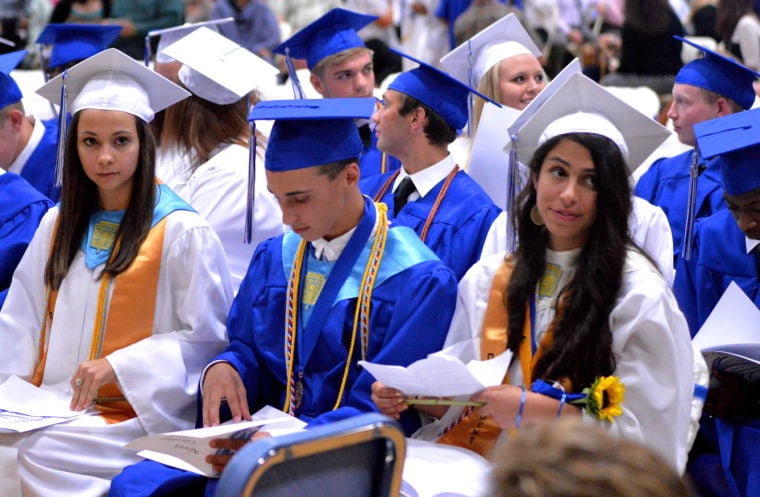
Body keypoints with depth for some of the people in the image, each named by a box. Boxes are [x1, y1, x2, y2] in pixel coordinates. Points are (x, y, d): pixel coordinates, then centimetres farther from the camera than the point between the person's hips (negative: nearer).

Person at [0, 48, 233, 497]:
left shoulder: (182, 231, -5)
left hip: (140, 411, -5)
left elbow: (210, 337, -6)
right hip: (50, 404, 5)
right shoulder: (59, 224, 13)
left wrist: (118, 365, -16)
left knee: (36, 451, -30)